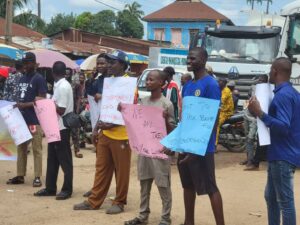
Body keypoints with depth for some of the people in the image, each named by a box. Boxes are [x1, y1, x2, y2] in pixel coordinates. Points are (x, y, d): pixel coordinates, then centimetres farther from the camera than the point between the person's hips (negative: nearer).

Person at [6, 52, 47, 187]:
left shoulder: (39, 79, -7)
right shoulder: (22, 79, 16)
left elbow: (42, 100, -12)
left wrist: (25, 105, -19)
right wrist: (17, 106, 7)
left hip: (34, 120, -7)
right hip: (22, 119, 8)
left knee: (36, 149, -3)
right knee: (21, 148, 10)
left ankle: (37, 177, 1)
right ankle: (20, 176, 16)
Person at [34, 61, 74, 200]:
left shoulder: (63, 87, -18)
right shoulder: (60, 85, 11)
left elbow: (61, 110, -19)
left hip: (62, 128, -9)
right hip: (56, 127, 9)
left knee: (64, 160, -1)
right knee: (52, 159, 13)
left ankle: (67, 189, 7)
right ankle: (50, 188, 19)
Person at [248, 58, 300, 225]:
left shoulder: (282, 95, -18)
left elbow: (283, 127, -25)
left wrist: (260, 113, -26)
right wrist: (261, 112, 23)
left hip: (283, 156, -11)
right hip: (281, 154, 11)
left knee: (285, 200, -5)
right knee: (271, 197, 19)